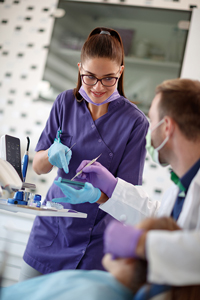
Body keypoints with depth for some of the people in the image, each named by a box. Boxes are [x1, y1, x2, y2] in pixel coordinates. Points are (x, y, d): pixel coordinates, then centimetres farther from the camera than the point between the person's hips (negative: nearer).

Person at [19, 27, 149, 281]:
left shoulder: (135, 122, -13)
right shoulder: (66, 103, -3)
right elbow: (38, 167, 0)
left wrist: (94, 194, -33)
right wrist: (52, 153, -23)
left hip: (95, 239, -3)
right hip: (51, 228, 4)